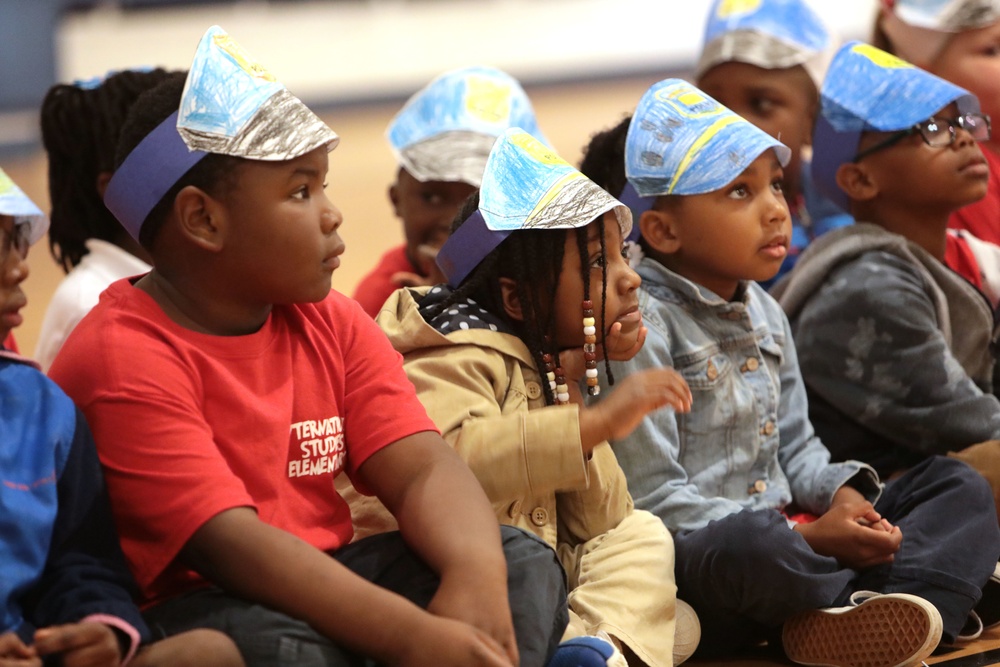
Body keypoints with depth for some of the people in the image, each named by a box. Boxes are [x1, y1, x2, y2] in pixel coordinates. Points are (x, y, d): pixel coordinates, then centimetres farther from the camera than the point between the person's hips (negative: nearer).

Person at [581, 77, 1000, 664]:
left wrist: (840, 493, -4)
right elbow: (653, 499, -18)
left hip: (796, 536, 9)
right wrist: (809, 540, -21)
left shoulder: (764, 313, 14)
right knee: (750, 543, -42)